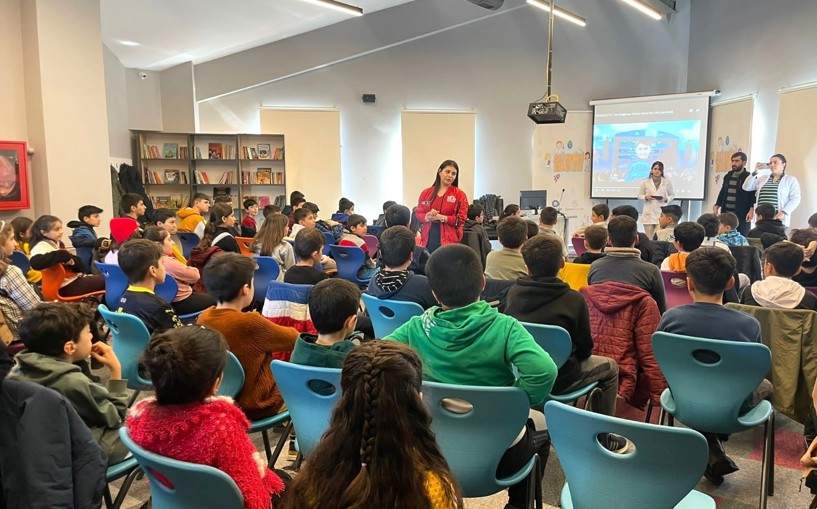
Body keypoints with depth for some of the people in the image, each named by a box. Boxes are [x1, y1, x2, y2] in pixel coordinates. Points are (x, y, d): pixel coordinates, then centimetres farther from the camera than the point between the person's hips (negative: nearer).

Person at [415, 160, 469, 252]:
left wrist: (440, 217, -13)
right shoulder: (426, 193, 13)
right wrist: (427, 217, -9)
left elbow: (461, 219, -3)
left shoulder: (459, 195, 3)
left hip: (448, 240, -3)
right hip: (428, 239, 3)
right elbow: (417, 213, 13)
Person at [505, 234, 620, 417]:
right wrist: (579, 355, 13)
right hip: (557, 381, -5)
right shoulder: (573, 299, -22)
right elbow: (584, 349, -9)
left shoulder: (514, 292, -11)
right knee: (610, 368, 23)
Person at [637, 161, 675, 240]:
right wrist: (646, 197, -10)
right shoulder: (645, 182, 6)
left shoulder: (667, 182, 6)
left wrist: (666, 199, -7)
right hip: (649, 213, 0)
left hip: (662, 213, 0)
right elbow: (639, 195, 11)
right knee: (649, 238, 0)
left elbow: (672, 195, 14)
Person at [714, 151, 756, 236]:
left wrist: (751, 210, -17)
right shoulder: (728, 176, 15)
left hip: (742, 215, -5)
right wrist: (716, 207, 9)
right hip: (726, 214, 5)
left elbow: (754, 195, -7)